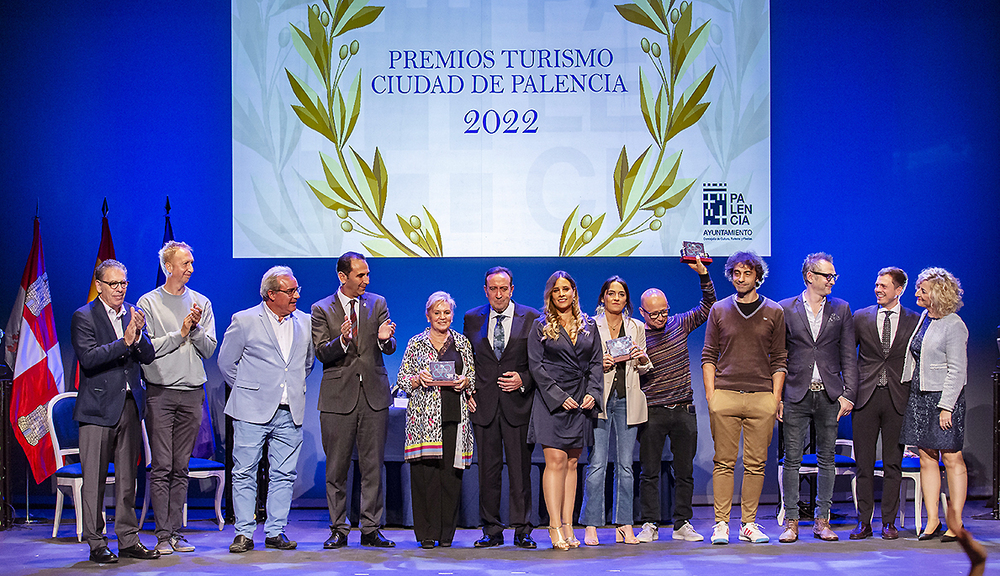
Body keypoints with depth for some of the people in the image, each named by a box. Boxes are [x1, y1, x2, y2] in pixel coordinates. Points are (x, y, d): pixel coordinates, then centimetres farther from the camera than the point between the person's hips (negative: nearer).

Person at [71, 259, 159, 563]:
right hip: (98, 407, -5)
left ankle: (128, 539, 15)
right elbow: (88, 359, -17)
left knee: (128, 477, 9)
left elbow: (148, 357, 5)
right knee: (94, 479, -2)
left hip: (130, 404, 5)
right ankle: (96, 543, 5)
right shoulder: (83, 317, -5)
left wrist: (138, 336, -15)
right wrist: (123, 342, -23)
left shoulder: (134, 314, 11)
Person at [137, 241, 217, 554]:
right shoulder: (149, 302, 2)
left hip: (192, 392, 3)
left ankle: (175, 532, 8)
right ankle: (162, 535, -2)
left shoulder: (201, 303, 11)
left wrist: (196, 328, -10)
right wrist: (180, 333, -8)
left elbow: (208, 349, 7)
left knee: (181, 468, 5)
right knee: (162, 466, -5)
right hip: (160, 392, -3)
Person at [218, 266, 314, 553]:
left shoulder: (304, 322, 9)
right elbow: (226, 361, 5)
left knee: (284, 475, 4)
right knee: (244, 473, -3)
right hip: (253, 411, -4)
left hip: (290, 412, 4)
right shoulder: (244, 321, -3)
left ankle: (275, 532, 12)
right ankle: (244, 534, 3)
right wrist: (247, 390, 7)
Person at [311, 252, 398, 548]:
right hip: (338, 396, -1)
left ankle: (371, 529, 8)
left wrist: (385, 338, -20)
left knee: (373, 466, 2)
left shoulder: (377, 304, 8)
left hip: (374, 394, 2)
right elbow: (322, 353, -4)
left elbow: (389, 348, 3)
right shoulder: (321, 309, 3)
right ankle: (338, 530, 11)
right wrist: (342, 340, -24)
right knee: (336, 468, 2)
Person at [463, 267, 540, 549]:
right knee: (487, 470, 4)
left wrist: (523, 380, -11)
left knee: (520, 470, -1)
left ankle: (522, 531, 6)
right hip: (484, 404, 2)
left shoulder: (531, 318, 4)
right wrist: (467, 390, 4)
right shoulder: (472, 319, 11)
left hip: (518, 403, -2)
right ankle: (491, 531, 10)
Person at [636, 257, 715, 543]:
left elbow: (709, 305, 11)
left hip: (684, 410, 3)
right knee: (649, 471, -1)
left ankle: (683, 524, 11)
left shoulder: (679, 324, 6)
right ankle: (649, 525, 5)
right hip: (652, 412, -3)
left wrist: (702, 273, 0)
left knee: (685, 471, 5)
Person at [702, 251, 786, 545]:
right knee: (724, 462, -1)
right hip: (725, 395, 0)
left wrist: (775, 399, 1)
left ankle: (749, 524, 6)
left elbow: (779, 360, 10)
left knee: (756, 464, 1)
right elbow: (708, 356, 9)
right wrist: (710, 396, -1)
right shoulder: (719, 310, 9)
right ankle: (721, 523, 2)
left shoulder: (774, 312, 9)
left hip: (761, 397, 0)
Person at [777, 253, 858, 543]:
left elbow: (849, 356, 7)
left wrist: (848, 394, -2)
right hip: (796, 395, -1)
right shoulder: (786, 309, 4)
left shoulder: (841, 309, 8)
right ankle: (791, 521, 5)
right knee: (792, 459, -1)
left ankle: (822, 521, 11)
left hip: (829, 395, 1)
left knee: (827, 459, 5)